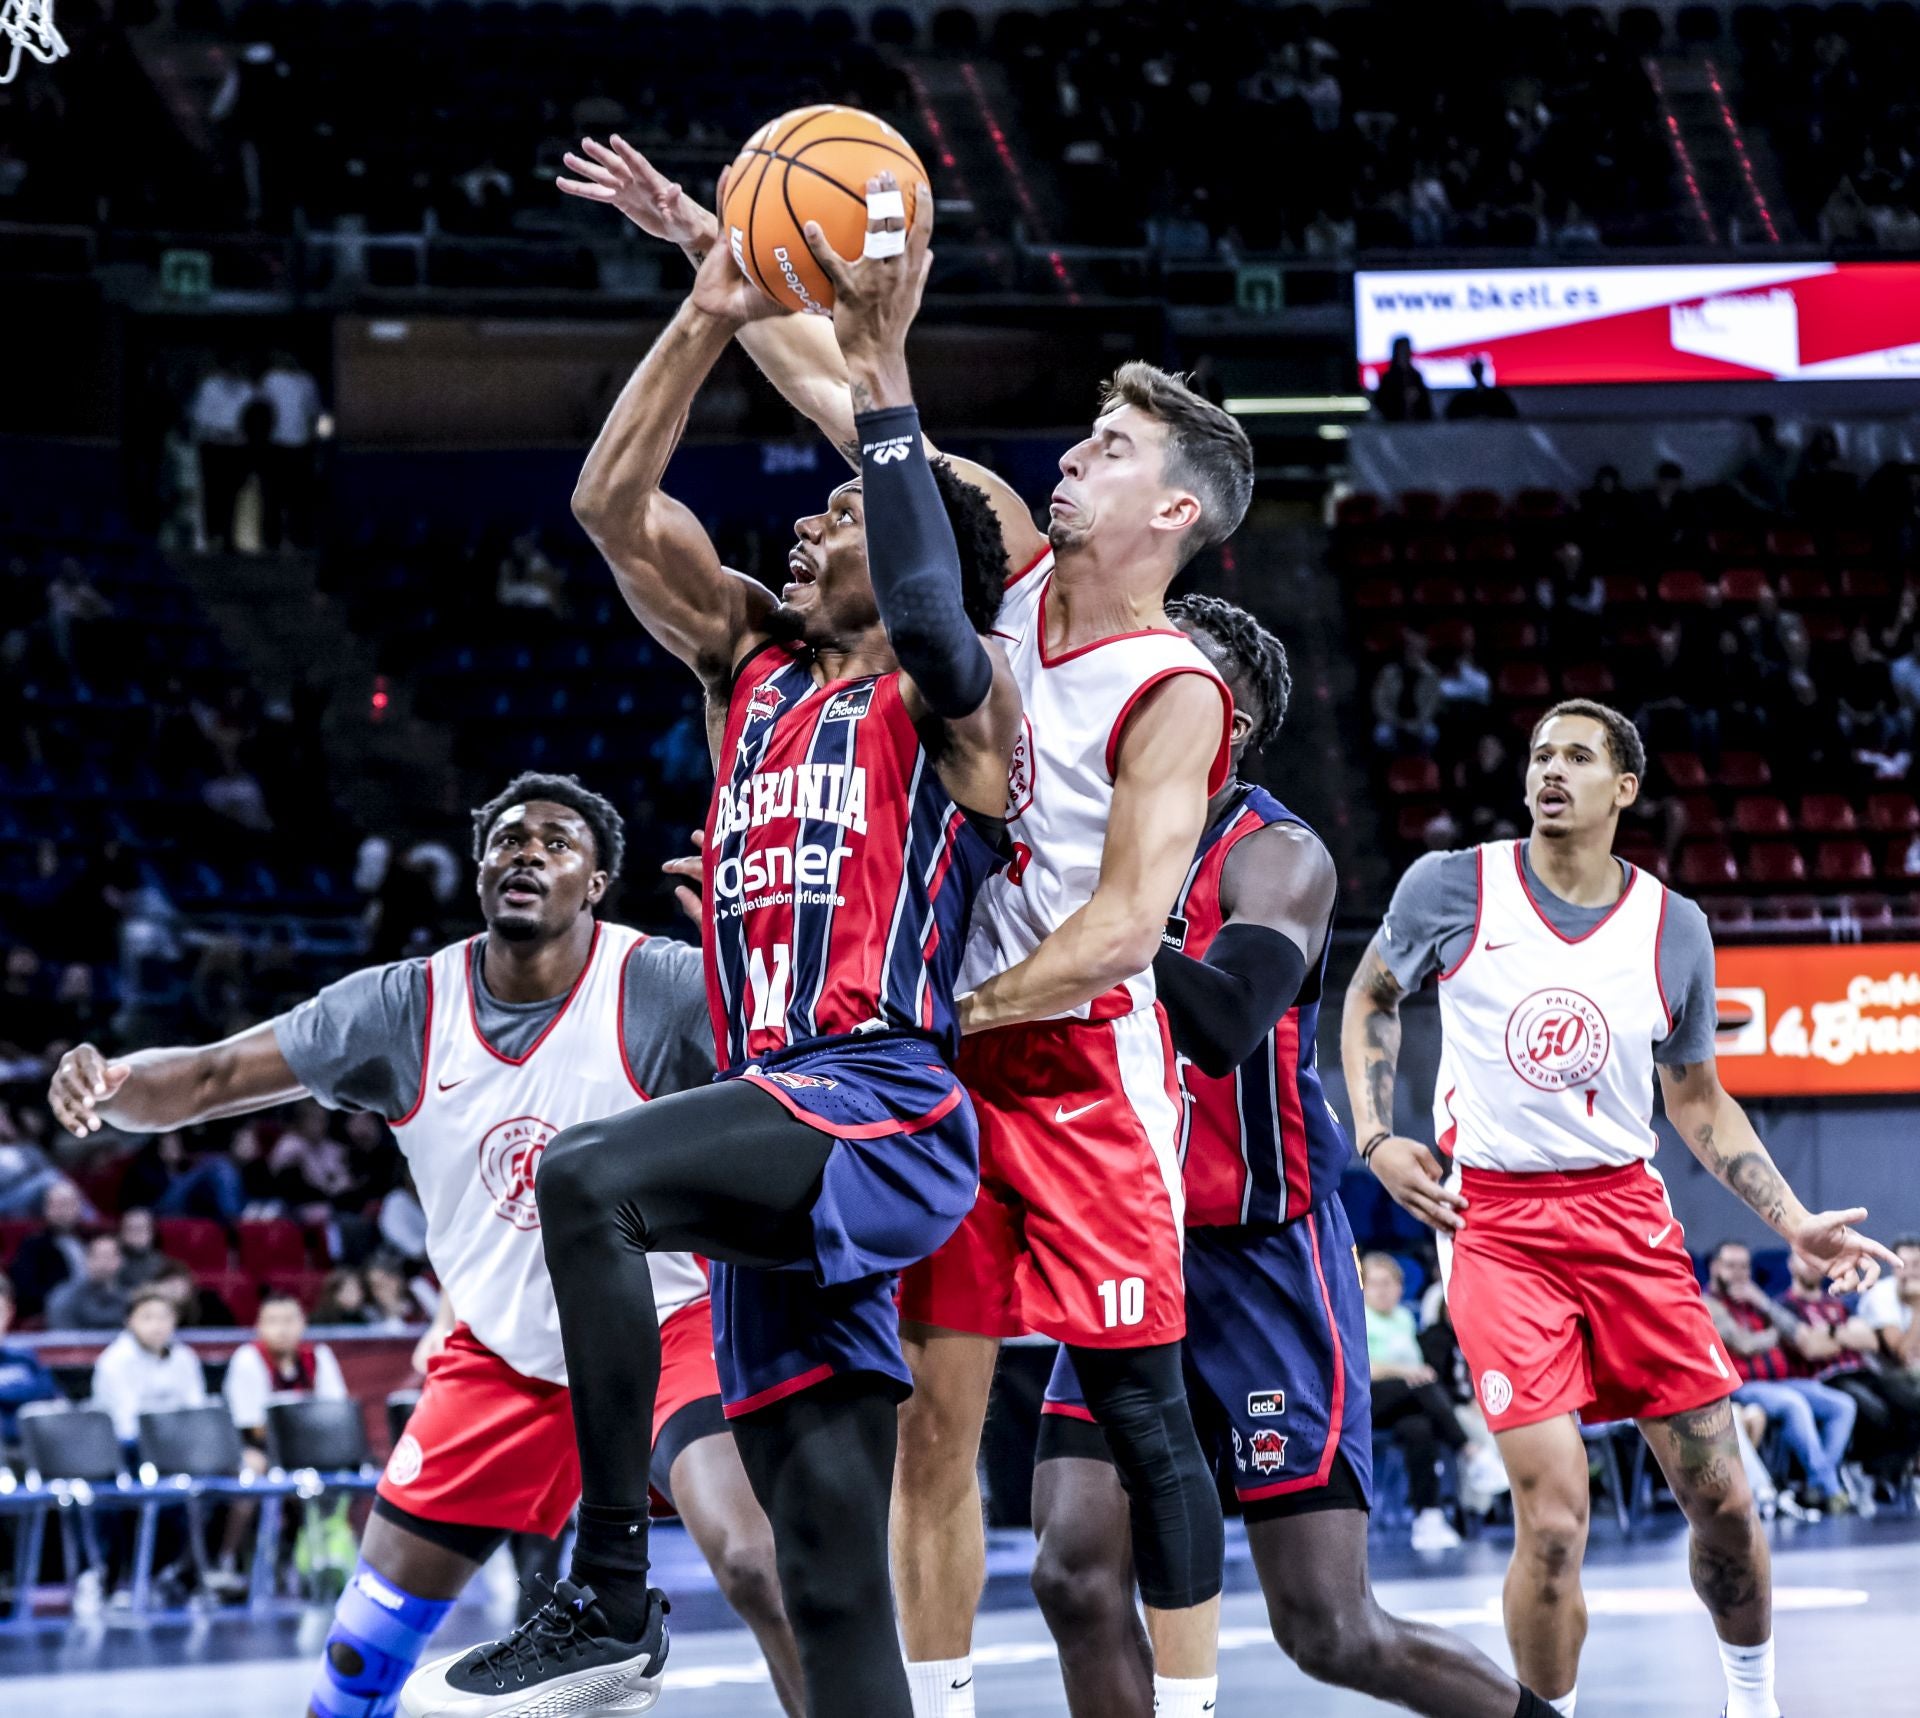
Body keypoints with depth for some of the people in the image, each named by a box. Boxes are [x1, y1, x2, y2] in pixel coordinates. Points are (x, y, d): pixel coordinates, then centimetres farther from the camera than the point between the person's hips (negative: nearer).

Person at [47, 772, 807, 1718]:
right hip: (503, 1352, 4)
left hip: (665, 1329, -4)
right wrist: (109, 1079, -30)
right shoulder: (406, 1008, -9)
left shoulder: (661, 987, -19)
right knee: (365, 1637, 6)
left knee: (753, 1567, -26)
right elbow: (203, 1080, -8)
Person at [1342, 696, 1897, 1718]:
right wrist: (1375, 1139, 0)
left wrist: (1796, 1224, 6)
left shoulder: (1672, 928, 4)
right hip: (1492, 1221, -3)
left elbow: (1698, 1104, 15)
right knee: (1554, 1521, -16)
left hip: (1626, 1213, 3)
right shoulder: (1452, 888, -3)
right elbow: (1371, 994, 14)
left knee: (1722, 1502, 4)